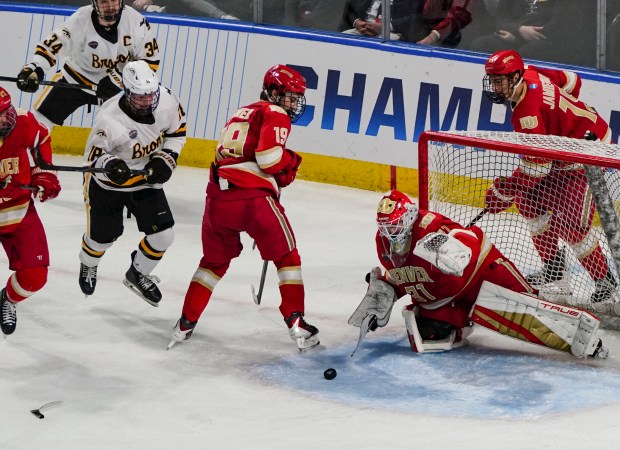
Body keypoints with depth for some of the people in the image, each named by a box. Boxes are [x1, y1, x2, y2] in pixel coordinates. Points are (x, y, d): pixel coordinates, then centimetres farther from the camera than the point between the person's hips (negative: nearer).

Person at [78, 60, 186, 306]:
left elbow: (177, 130, -1)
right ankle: (87, 266, 48)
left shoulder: (166, 100, -21)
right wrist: (110, 164, -43)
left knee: (163, 235, -2)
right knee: (103, 235, 10)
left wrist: (166, 158, -13)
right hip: (106, 182, -4)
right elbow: (93, 153, -22)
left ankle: (137, 275, 27)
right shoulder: (110, 119, -35)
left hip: (146, 177, 4)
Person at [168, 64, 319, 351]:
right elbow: (268, 156, -12)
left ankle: (186, 323, 22)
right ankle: (296, 323, 4)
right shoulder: (274, 114, 3)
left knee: (215, 260, 24)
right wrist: (290, 162, 8)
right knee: (286, 255, 10)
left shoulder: (241, 113, 28)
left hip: (217, 195, 7)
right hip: (252, 196, -6)